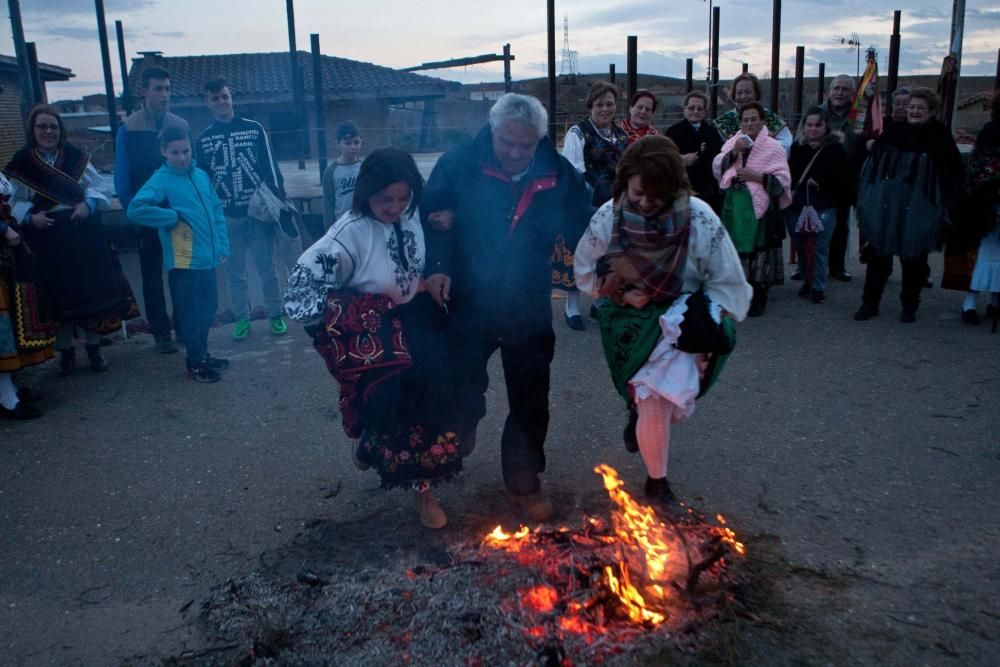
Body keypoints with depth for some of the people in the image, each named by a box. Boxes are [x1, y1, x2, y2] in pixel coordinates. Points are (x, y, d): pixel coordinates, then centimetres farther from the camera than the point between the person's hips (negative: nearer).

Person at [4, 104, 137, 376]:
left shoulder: (76, 157, 2)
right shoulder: (20, 164, -1)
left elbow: (100, 187, 4)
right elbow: (14, 202, 2)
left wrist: (88, 204, -14)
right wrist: (30, 217, -16)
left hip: (83, 235, 1)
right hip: (46, 239, -1)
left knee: (90, 289, 6)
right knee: (58, 295, 6)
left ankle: (93, 347, 21)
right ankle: (65, 350, 20)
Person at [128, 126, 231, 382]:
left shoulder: (201, 175, 9)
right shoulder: (161, 180, -11)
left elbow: (216, 211, 14)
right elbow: (136, 209, -23)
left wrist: (223, 245, 9)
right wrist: (174, 216, -17)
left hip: (208, 257, 7)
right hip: (185, 260, -6)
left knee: (208, 308, 16)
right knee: (192, 311, 3)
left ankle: (203, 355, 32)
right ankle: (195, 363, 15)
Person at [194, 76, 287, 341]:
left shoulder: (253, 129, 2)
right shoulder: (203, 139, 8)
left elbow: (270, 165, 2)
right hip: (226, 216, 2)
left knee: (266, 267, 4)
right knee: (235, 271, 8)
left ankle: (275, 315, 16)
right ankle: (242, 318, 19)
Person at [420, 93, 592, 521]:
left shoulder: (560, 175, -6)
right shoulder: (458, 165, -11)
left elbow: (582, 231, 2)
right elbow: (429, 217, -7)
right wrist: (436, 266, -22)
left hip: (529, 309, 2)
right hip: (469, 305, -1)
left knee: (530, 402, 11)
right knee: (464, 389, 15)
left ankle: (524, 482, 30)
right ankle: (457, 440, 48)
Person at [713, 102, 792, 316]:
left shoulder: (773, 147, -3)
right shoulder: (733, 142, 12)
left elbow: (783, 181, -8)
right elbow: (716, 169, 1)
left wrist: (757, 176, -17)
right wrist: (733, 152, -10)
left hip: (759, 207, -4)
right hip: (733, 206, 4)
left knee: (758, 253, -2)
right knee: (735, 251, 9)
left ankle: (758, 299, 10)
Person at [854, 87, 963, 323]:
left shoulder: (940, 137, -1)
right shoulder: (892, 133, 6)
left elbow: (953, 172, -1)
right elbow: (871, 167, 10)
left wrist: (944, 206, -7)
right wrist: (866, 201, 6)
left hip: (918, 211, -2)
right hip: (885, 207, 2)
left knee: (914, 257, 7)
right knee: (878, 253, 4)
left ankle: (910, 306, 20)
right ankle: (870, 302, 14)